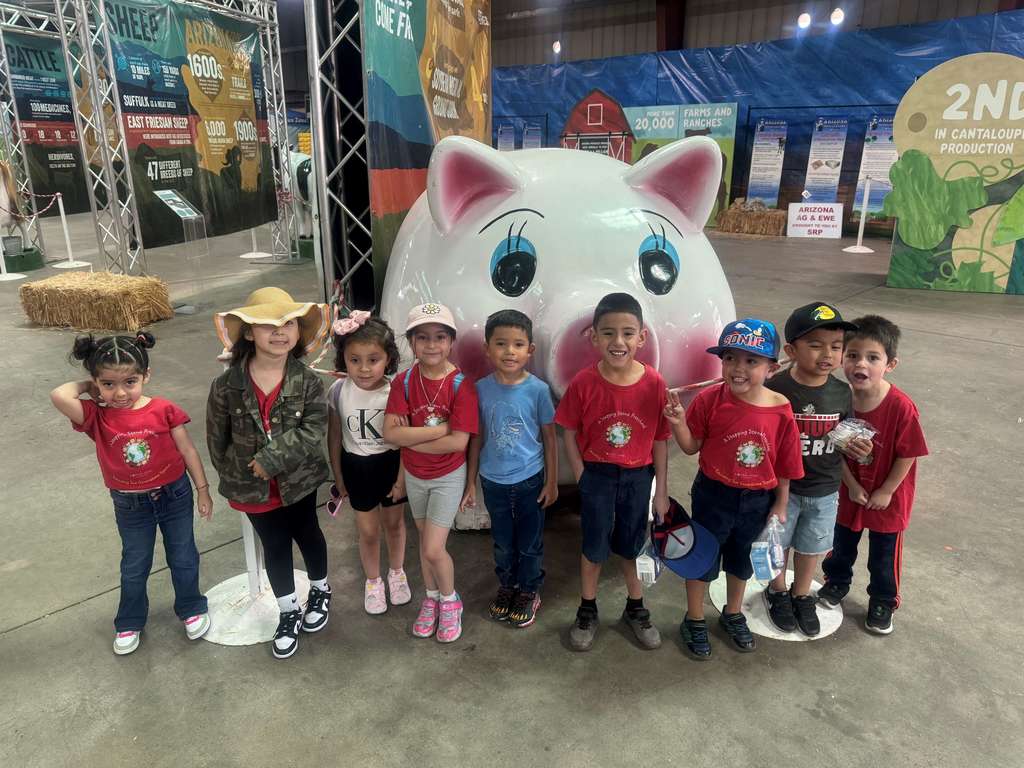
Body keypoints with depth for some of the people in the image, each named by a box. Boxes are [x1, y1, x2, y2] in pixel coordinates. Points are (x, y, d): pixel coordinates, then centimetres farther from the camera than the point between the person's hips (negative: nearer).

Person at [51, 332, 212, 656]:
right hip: (130, 506, 1)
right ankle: (129, 623, 42)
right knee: (134, 567, 19)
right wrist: (86, 385, -15)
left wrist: (203, 490, -4)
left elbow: (188, 451, -8)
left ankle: (192, 609, 41)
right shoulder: (96, 416, -15)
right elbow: (59, 396, -35)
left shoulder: (164, 410, -17)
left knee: (183, 559, 18)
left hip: (174, 496, -1)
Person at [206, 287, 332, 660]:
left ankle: (320, 591, 46)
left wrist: (270, 460, -26)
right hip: (253, 488, 1)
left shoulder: (308, 382, -16)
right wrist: (234, 477, 1)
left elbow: (312, 433, -22)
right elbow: (217, 440, -3)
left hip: (299, 481, 0)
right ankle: (289, 612, 35)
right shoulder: (226, 386, -14)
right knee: (275, 547, 16)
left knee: (308, 535, 20)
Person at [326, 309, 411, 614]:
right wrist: (338, 477, 4)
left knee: (394, 522, 20)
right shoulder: (338, 392, -15)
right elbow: (335, 438, -2)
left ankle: (397, 572, 46)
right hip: (356, 467, 1)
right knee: (368, 530, 13)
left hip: (391, 464, -1)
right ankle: (373, 581, 38)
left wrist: (402, 478, -9)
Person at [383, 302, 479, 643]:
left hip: (448, 477, -4)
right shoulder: (404, 381, -11)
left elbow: (458, 441, -26)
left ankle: (450, 600, 24)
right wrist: (440, 428, -27)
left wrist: (411, 438, -20)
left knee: (433, 549, -5)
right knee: (425, 541, 20)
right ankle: (431, 599, 43)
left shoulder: (461, 385, -21)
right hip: (414, 476, 4)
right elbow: (390, 432, -20)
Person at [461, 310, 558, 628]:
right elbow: (477, 438, 0)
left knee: (530, 542, 14)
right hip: (493, 481, 2)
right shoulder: (481, 389, -9)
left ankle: (529, 591, 37)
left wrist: (552, 482, -2)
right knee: (503, 542, 19)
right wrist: (470, 482, 2)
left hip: (529, 480, -1)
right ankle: (507, 585, 43)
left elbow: (549, 438, -4)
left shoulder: (538, 390, -14)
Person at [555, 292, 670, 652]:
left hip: (638, 477, 1)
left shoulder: (654, 384, -14)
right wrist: (583, 479, -7)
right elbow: (570, 434, -5)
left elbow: (660, 441, -5)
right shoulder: (583, 383, -16)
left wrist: (661, 491, -1)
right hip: (597, 475, -1)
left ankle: (636, 608, 41)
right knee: (594, 547, 12)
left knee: (630, 546, 18)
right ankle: (587, 611, 35)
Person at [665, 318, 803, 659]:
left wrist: (780, 506, 2)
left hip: (758, 500, 2)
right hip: (713, 494, -2)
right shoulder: (710, 400, -19)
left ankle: (733, 614, 51)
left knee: (741, 558, 25)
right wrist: (678, 422, -27)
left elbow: (784, 466, -5)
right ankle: (694, 620, 38)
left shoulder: (781, 410, -15)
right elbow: (692, 447, -10)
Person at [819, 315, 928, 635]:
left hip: (886, 497, -3)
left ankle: (882, 603, 41)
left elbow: (907, 455, -18)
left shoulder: (901, 407, -28)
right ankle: (836, 583, 50)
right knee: (841, 545, 24)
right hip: (849, 492, 3)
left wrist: (886, 492, -12)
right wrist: (852, 486, -9)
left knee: (883, 555, 17)